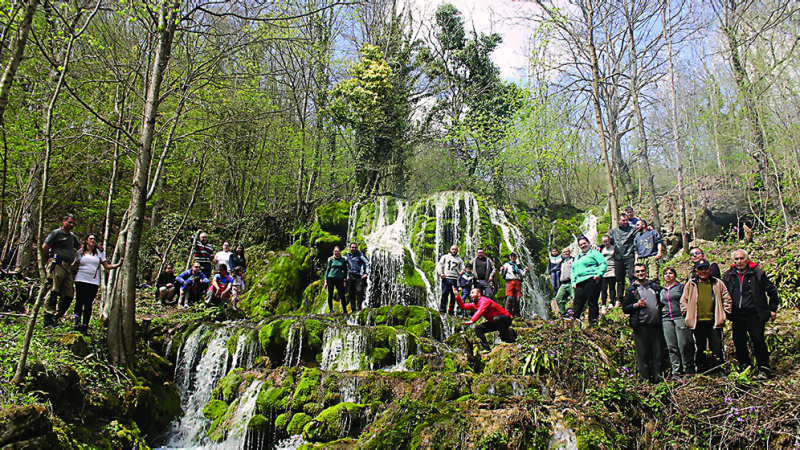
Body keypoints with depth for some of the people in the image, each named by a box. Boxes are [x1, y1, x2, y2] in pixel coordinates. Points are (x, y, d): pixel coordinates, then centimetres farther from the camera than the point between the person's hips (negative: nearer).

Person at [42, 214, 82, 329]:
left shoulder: (72, 236, 25)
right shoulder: (56, 233, 2)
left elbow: (80, 248, 36)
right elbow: (44, 247, -2)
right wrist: (47, 262, 3)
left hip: (67, 267, 8)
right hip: (56, 265, -8)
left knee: (68, 295, 2)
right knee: (53, 291, -14)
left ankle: (56, 317, 11)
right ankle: (47, 320, -14)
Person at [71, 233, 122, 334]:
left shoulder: (99, 253, 13)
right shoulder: (80, 252, 13)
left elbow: (107, 266, 10)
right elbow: (75, 266, 16)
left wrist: (118, 264, -4)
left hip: (93, 282, 0)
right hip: (81, 280, 0)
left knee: (88, 303, -4)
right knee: (79, 302, 0)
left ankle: (85, 326, -2)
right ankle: (77, 324, 9)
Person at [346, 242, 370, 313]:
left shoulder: (360, 255, 2)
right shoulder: (347, 256, 14)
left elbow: (367, 263, -2)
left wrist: (366, 273, -10)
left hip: (359, 277, -4)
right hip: (350, 277, 4)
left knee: (359, 291, -13)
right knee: (351, 293, 5)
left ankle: (359, 307, -7)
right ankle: (353, 309, 13)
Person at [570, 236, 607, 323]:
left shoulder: (594, 253, 8)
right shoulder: (577, 257, 28)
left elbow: (604, 264, -3)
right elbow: (573, 271, 28)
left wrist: (598, 274, -14)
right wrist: (573, 282, 15)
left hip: (591, 280, -6)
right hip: (579, 283, 6)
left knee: (592, 302, -4)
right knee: (578, 303, 1)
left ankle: (593, 322, -1)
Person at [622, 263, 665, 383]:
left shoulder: (655, 287, 17)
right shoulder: (631, 289, 9)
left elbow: (662, 303, 19)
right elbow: (625, 308, 6)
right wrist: (636, 305, -11)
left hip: (656, 324, 2)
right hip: (640, 326, -2)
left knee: (658, 353, 4)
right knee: (643, 354, 1)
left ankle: (658, 377, 13)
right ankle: (645, 379, 8)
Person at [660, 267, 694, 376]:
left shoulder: (681, 286, 6)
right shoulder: (662, 291, 21)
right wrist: (661, 317, 17)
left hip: (680, 317, -5)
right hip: (666, 320, 5)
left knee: (684, 345, -7)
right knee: (672, 347, 2)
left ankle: (688, 370, 0)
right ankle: (676, 371, 6)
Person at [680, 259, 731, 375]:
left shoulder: (718, 283, 9)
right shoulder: (691, 284, 9)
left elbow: (726, 299, 15)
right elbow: (683, 300, 13)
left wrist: (725, 312, 5)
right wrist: (686, 313, 4)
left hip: (714, 321, 0)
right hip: (697, 322, 1)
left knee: (717, 346, -1)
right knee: (699, 348, 7)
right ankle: (701, 372, 16)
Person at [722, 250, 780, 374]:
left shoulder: (758, 274, -2)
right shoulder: (728, 275, 8)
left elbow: (772, 290, 7)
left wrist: (773, 309, 5)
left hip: (754, 314, -3)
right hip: (736, 315, 4)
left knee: (758, 340, -4)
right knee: (739, 342, 8)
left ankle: (764, 367, 9)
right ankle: (745, 367, 22)